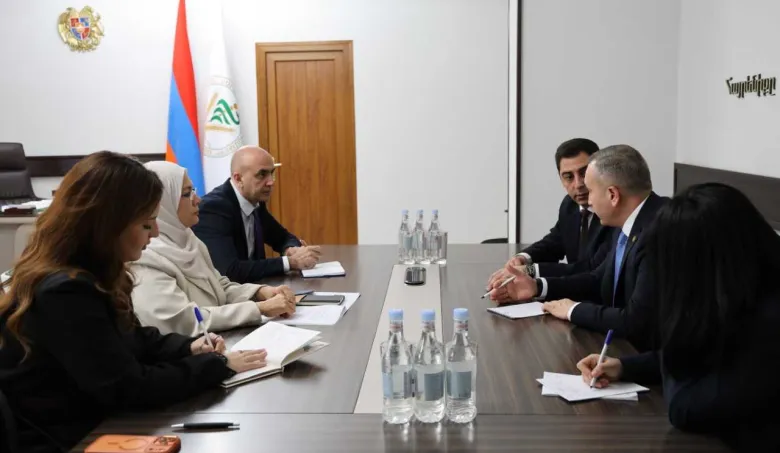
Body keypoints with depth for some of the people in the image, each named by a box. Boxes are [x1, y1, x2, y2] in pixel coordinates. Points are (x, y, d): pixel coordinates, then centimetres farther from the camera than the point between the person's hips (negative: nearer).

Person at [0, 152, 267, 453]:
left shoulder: (88, 274, 2)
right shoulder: (64, 293, -26)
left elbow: (131, 339, 15)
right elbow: (129, 389, -25)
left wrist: (188, 347, -2)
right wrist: (218, 366, -17)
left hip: (92, 426, 8)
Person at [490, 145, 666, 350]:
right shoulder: (628, 223, 3)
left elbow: (635, 322, -29)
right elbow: (600, 280, 15)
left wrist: (574, 310, -14)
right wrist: (537, 286, 7)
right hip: (621, 344, 7)